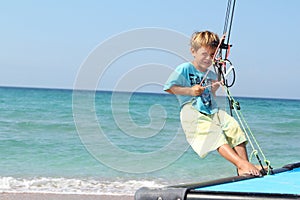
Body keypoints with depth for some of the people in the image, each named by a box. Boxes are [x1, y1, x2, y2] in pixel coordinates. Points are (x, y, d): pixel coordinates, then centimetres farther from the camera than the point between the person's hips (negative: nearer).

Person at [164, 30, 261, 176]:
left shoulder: (211, 75, 23)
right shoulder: (185, 69, 2)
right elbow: (169, 88, -3)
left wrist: (214, 90, 5)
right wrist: (190, 91, -10)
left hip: (212, 112, 7)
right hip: (192, 112, -7)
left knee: (234, 128, -16)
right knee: (215, 134, -28)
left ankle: (244, 169, -22)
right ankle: (242, 164, -42)